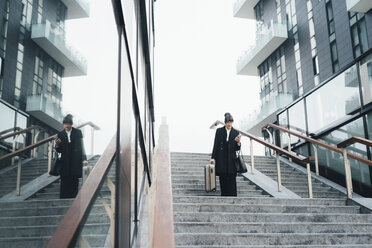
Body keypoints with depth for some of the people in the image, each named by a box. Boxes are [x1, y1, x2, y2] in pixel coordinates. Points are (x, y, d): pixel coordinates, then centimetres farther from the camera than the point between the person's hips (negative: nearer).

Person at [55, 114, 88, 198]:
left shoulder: (77, 132, 4)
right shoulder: (60, 134, 8)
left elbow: (81, 146, 5)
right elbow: (59, 150, 10)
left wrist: (84, 159, -3)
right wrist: (57, 145, -12)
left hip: (75, 162, -1)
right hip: (65, 162, 1)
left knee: (74, 182, -3)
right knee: (65, 182, -4)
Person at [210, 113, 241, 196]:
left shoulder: (236, 133, 7)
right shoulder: (219, 131, 5)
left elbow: (237, 149, 6)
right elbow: (215, 145, 3)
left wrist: (238, 142, -16)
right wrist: (213, 157, -3)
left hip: (231, 160, 0)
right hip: (221, 159, 0)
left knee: (231, 179, -4)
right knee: (223, 179, 1)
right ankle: (224, 195, 8)